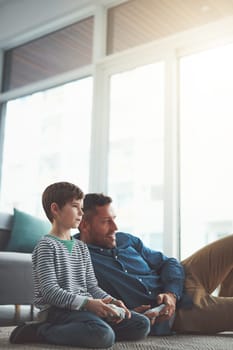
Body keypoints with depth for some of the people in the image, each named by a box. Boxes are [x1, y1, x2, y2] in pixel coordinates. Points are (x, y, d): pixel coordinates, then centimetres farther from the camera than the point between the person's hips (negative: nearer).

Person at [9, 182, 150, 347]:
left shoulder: (81, 247, 19)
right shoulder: (47, 245, -6)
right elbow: (50, 291, -15)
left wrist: (111, 301, -2)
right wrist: (87, 303, -23)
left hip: (86, 307, 8)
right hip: (58, 309, -8)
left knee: (142, 324, -3)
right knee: (104, 336, -34)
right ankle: (42, 331, -14)